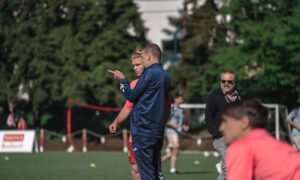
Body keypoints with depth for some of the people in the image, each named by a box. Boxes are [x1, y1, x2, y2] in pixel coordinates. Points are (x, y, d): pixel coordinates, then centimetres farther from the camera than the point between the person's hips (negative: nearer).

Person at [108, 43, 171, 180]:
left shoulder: (149, 73, -12)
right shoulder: (165, 75, 14)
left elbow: (131, 96, -7)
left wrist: (122, 80, 9)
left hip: (143, 130, -8)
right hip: (158, 131, 8)